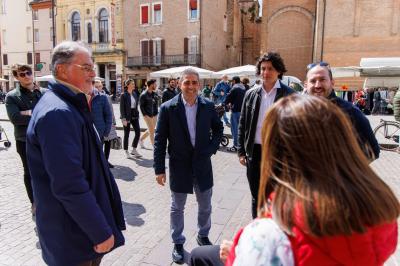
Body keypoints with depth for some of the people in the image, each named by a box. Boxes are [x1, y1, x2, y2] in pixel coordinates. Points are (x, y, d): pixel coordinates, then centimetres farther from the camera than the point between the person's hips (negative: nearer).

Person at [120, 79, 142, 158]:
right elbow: (121, 108, -11)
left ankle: (134, 149, 17)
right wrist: (124, 119, -17)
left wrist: (137, 114, 9)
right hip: (127, 116, -6)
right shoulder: (124, 95, -9)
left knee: (138, 132, 2)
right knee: (126, 134, 4)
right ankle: (126, 151, 17)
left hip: (134, 115, 6)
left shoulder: (135, 93, 8)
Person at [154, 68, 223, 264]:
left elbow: (218, 129, 12)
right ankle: (178, 243, 34)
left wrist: (211, 148, -4)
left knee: (205, 206, 18)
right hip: (179, 166, -2)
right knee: (177, 207, 14)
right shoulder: (168, 108, -10)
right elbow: (160, 140, -8)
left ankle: (203, 236, 43)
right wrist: (159, 169, -9)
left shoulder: (208, 106, -4)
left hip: (202, 164, 2)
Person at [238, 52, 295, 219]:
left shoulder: (289, 95, -5)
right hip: (255, 152, 3)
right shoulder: (251, 94, 4)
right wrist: (241, 151, 4)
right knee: (256, 197, 16)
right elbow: (242, 124, 7)